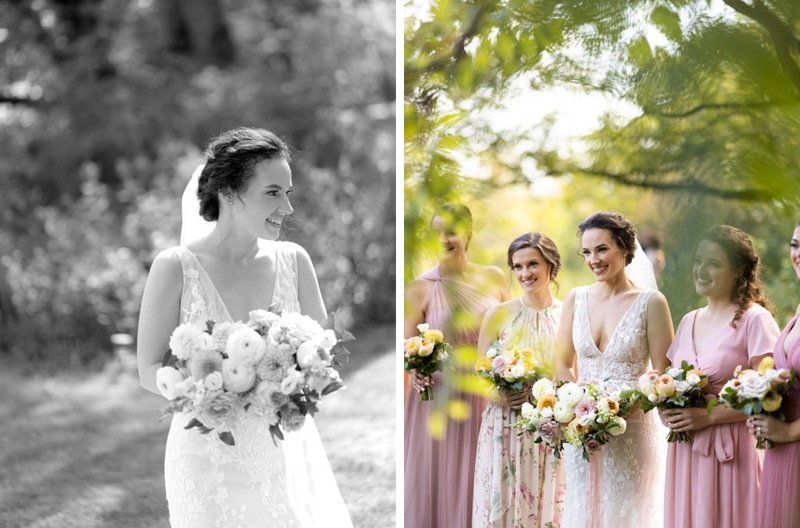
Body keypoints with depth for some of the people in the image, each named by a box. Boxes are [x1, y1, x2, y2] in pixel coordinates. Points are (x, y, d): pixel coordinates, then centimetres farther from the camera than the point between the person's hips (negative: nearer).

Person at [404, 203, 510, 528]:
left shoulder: (494, 279, 3)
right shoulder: (422, 287, -6)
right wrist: (416, 368, -26)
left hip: (487, 400, 3)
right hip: (439, 399, -2)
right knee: (437, 484, 2)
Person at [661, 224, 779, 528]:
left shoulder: (755, 320, -8)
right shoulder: (688, 322, 13)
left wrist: (708, 416, -18)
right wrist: (665, 409, 0)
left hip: (731, 452, -6)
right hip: (685, 451, 6)